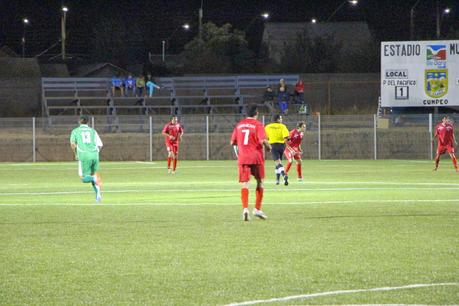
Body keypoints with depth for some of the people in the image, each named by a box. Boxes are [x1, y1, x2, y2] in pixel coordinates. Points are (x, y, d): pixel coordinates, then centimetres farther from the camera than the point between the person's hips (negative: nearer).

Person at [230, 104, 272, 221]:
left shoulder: (239, 124, 9)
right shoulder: (258, 125, -5)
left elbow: (233, 142, 12)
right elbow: (263, 140, -17)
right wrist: (269, 147, 2)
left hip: (242, 158, 3)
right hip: (256, 158, -3)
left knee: (244, 184, -2)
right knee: (260, 182, 14)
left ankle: (245, 208, -20)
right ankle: (257, 209, 14)